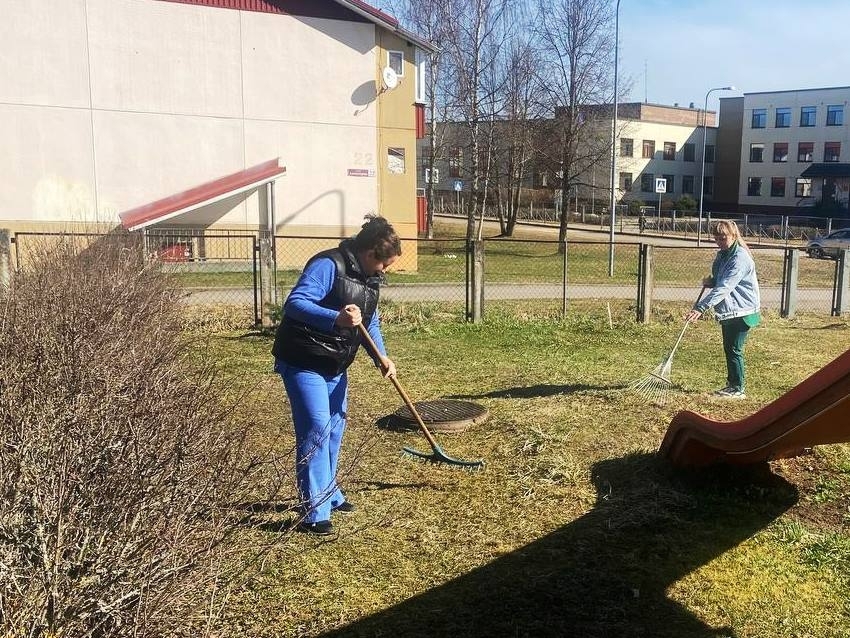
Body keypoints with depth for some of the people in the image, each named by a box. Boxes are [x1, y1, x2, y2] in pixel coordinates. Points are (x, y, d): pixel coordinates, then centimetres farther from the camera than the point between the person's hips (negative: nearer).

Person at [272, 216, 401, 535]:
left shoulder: (369, 277, 7)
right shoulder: (328, 265, -22)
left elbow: (370, 321, 15)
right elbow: (294, 303, -32)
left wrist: (381, 356, -1)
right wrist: (336, 318, -46)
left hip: (335, 365, 10)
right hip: (303, 362, -10)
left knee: (335, 427, 18)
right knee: (317, 428, -13)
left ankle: (329, 494, 36)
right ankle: (314, 513, -5)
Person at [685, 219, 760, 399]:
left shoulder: (740, 258, -21)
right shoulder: (722, 255, 9)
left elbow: (724, 287, -31)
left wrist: (701, 307, -38)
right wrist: (710, 281, 0)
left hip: (741, 311, -9)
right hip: (728, 310, 9)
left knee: (734, 350, -6)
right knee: (729, 349, 14)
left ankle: (737, 389, 3)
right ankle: (732, 385, 23)